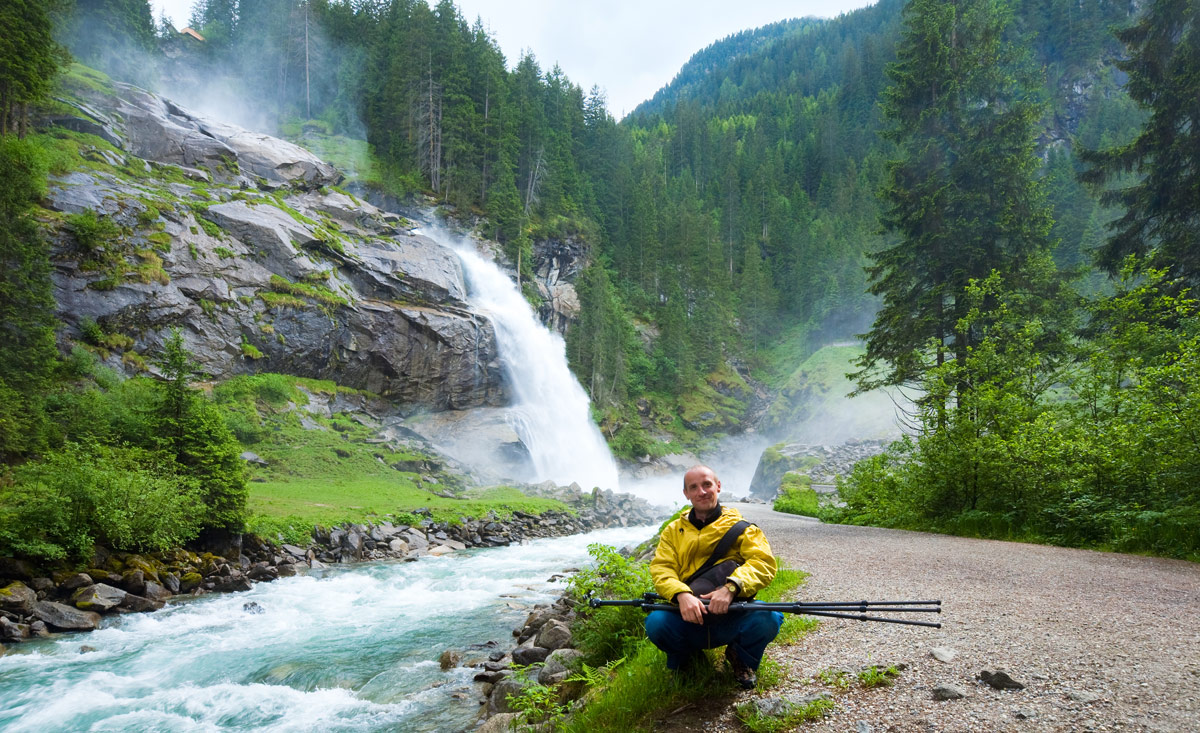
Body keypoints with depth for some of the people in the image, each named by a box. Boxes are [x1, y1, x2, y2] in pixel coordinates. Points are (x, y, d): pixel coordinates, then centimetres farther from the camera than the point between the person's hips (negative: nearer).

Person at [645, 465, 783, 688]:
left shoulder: (740, 526, 8)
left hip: (731, 618, -1)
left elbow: (764, 562, -7)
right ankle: (684, 657, 8)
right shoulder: (673, 531, 14)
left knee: (768, 619, -31)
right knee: (656, 622, -30)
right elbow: (661, 568, 0)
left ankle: (741, 659, 6)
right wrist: (681, 594, -23)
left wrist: (731, 587, -26)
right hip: (689, 618, 1)